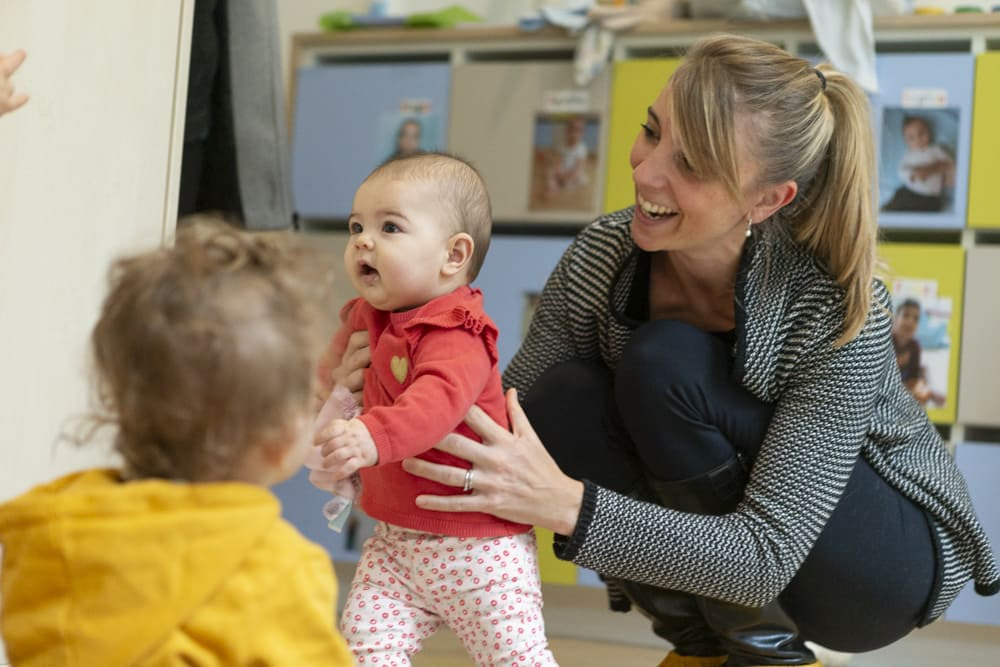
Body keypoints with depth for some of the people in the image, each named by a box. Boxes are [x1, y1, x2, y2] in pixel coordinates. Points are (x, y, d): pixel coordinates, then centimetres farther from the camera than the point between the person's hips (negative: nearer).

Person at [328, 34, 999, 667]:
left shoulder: (840, 313, -30)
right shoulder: (604, 255, -17)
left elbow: (764, 558, -33)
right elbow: (505, 424, -10)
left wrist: (567, 505, -45)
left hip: (890, 559, -4)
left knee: (665, 364, -29)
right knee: (559, 403, -24)